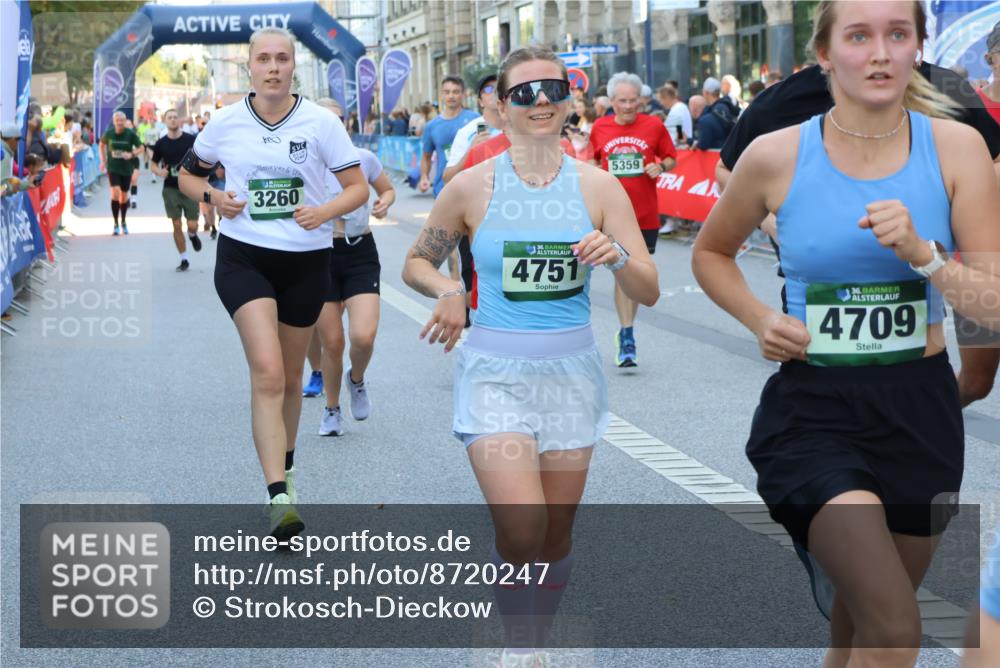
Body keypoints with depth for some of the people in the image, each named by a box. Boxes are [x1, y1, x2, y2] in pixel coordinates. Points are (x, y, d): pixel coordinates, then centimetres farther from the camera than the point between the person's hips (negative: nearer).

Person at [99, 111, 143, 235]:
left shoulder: (130, 134, -9)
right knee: (115, 193, -17)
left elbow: (141, 148, -5)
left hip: (127, 168, 1)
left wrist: (132, 154, -23)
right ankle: (116, 224, -7)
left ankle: (123, 222, 34)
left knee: (124, 195, 12)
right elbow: (102, 144, 14)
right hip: (113, 168, -1)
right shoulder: (109, 133, -6)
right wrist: (103, 160, 9)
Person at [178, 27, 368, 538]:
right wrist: (212, 197, -7)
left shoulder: (320, 122, -3)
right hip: (243, 258, -1)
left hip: (307, 261, 1)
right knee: (267, 374, -18)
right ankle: (280, 499, -24)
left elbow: (358, 187, 0)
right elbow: (188, 175, 15)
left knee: (290, 377, 14)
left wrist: (324, 212, -20)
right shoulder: (226, 122, 0)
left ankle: (285, 465, 40)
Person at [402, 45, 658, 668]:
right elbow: (416, 264, 10)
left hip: (572, 371, 2)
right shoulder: (473, 186, -3)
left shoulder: (598, 186, -1)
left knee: (556, 533, 9)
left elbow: (650, 291, 0)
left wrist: (618, 258, -21)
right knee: (521, 529, -17)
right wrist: (448, 290, -11)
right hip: (497, 372, -2)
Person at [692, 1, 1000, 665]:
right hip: (813, 411, -2)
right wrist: (760, 319, -5)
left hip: (921, 408, 3)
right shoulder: (776, 156, -6)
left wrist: (922, 254, -25)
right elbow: (711, 253, 13)